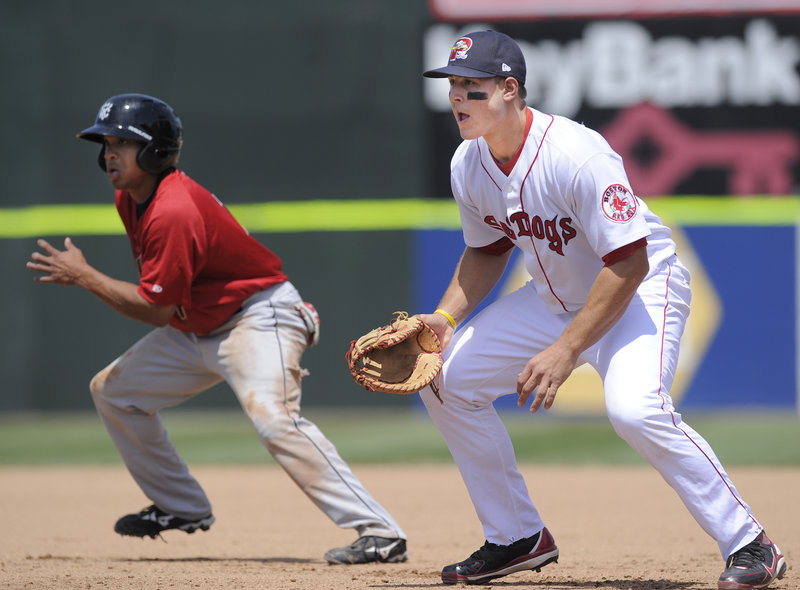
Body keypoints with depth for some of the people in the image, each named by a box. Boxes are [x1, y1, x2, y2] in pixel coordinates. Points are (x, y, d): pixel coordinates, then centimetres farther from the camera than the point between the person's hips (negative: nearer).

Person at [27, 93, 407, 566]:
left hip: (258, 318, -11)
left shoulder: (173, 213, -27)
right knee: (112, 390, 14)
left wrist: (83, 276, -17)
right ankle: (183, 508, 25)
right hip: (196, 327, 11)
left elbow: (154, 309, -24)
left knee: (272, 415, -32)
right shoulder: (130, 198, 4)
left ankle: (379, 532, -37)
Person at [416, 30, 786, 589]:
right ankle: (519, 538, 15)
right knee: (444, 379, 1)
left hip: (640, 290, -8)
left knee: (634, 407, -34)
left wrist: (566, 349, -33)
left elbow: (629, 262, -31)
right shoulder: (469, 165, -7)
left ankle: (749, 544, -20)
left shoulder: (576, 155, -31)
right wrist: (445, 319, -4)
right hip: (554, 297, 8)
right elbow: (488, 250, 12)